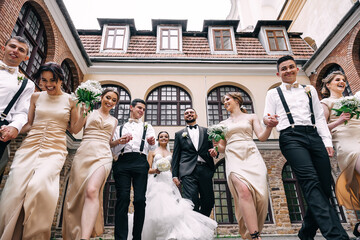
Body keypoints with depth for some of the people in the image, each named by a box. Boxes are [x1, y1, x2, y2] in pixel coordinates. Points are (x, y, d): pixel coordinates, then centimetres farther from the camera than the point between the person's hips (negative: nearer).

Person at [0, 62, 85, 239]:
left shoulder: (70, 101, 7)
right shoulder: (36, 97, 13)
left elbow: (74, 129, 8)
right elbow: (28, 124, 15)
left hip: (55, 149, -2)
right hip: (30, 145, 3)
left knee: (39, 187, -24)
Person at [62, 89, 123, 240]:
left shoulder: (114, 120, 24)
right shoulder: (89, 113, 16)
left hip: (102, 155, 0)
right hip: (83, 154, 1)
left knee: (92, 191, -25)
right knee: (77, 194, -1)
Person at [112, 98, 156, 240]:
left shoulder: (147, 127, 22)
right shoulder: (120, 128, 24)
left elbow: (152, 148, 9)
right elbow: (114, 151, 18)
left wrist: (152, 143, -16)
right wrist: (121, 142, -3)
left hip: (140, 162, 0)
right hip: (122, 163, 1)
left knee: (140, 200, -8)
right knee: (122, 198, -10)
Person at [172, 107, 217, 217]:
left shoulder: (206, 131, 20)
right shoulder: (179, 134, 17)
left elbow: (212, 147, 18)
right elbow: (175, 156, 13)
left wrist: (214, 151, -7)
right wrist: (175, 175, 4)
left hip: (205, 170, 2)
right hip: (188, 171, -1)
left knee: (209, 202, 3)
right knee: (192, 203, -14)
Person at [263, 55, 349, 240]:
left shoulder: (310, 90, 24)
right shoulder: (273, 93, 17)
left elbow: (320, 117, 19)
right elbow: (267, 117, 9)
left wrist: (327, 141, 7)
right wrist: (268, 120, -16)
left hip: (314, 136, 4)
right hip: (291, 138, -3)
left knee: (324, 188, -2)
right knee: (311, 183, -23)